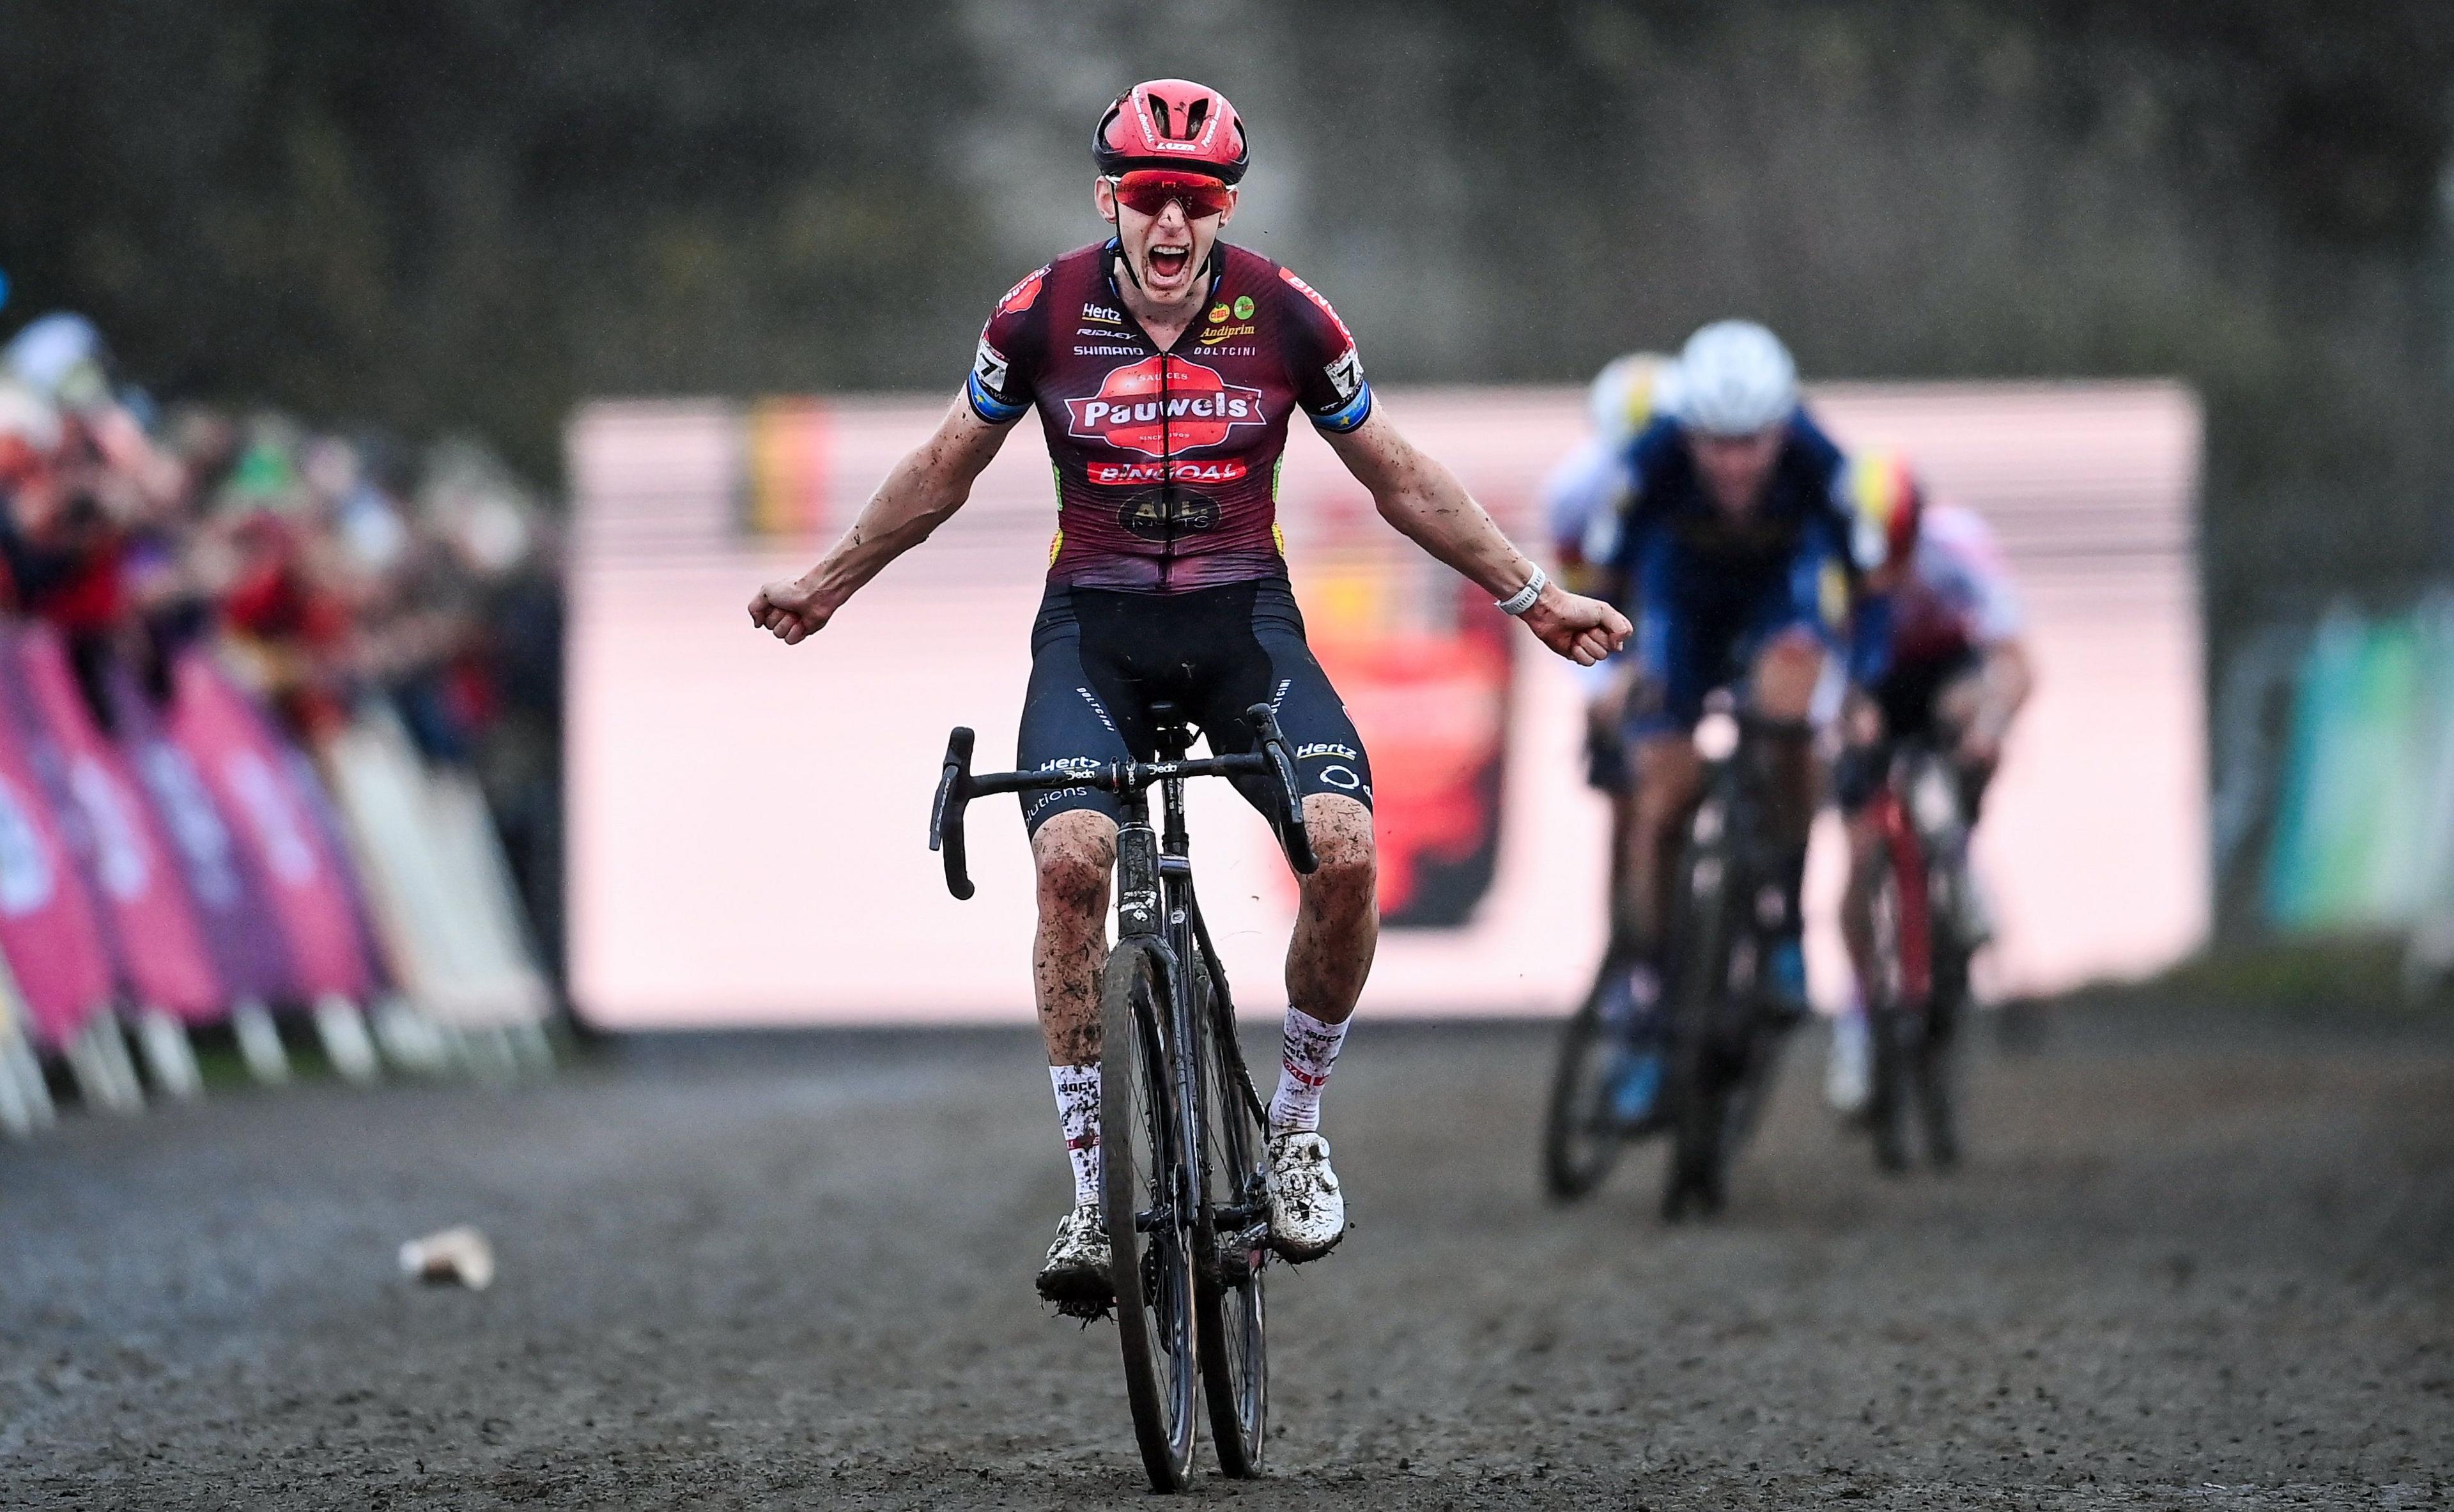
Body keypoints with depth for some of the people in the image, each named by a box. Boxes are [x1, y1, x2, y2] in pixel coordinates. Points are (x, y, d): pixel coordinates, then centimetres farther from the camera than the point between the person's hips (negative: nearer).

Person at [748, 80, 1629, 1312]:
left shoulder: (1286, 318, -6)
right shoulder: (1042, 315, -7)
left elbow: (1398, 479, 8)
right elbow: (946, 468, 11)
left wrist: (1533, 596, 9)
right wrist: (828, 586, 16)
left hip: (1242, 618, 1)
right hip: (1094, 622, 0)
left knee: (1345, 850, -24)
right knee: (1070, 858, -27)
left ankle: (1295, 1124, 0)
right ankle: (1091, 1189, -18)